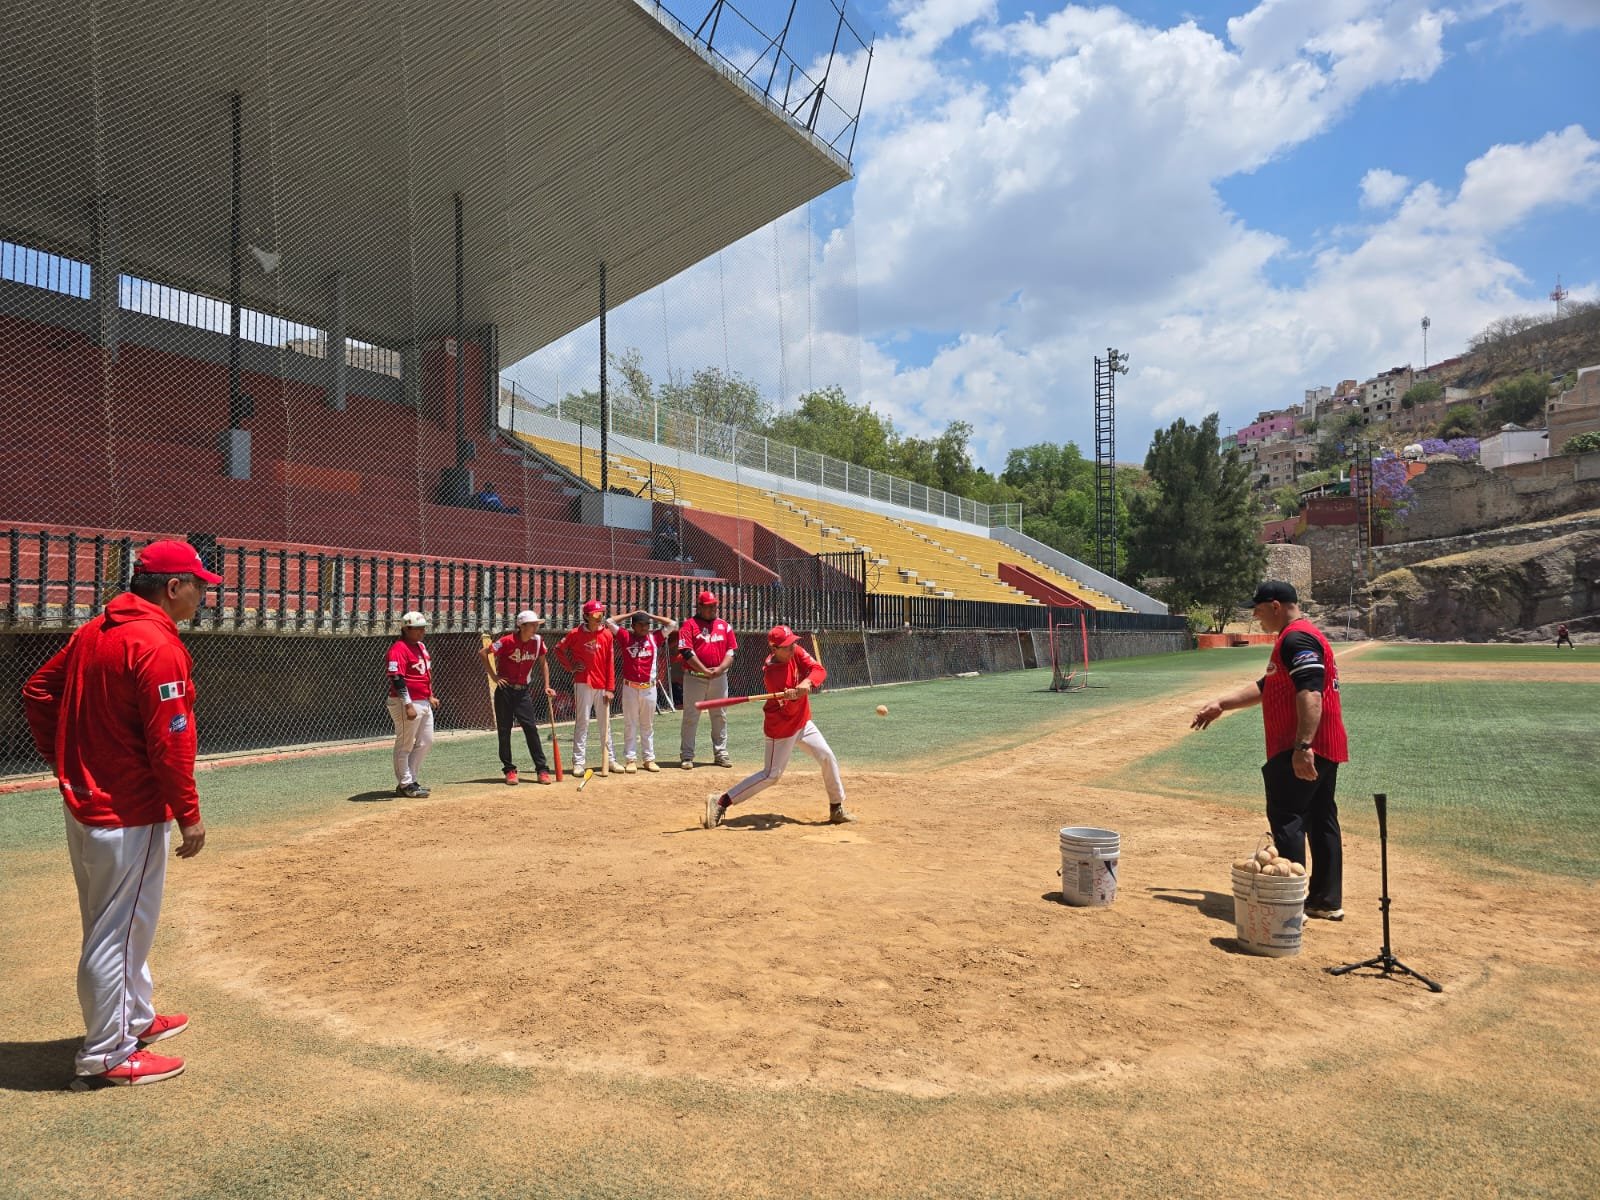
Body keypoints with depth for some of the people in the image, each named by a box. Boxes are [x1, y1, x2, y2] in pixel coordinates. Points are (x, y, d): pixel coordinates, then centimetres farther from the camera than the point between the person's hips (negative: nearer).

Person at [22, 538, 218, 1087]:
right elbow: (169, 740, -23)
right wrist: (189, 814, -16)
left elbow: (37, 691, 14)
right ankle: (108, 1055, 16)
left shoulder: (92, 632, 7)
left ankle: (137, 1017, 39)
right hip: (129, 814, -10)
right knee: (119, 932, 3)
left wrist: (66, 764, 16)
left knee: (116, 924, 22)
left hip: (84, 802, 10)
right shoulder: (157, 645, -21)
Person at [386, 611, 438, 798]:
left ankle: (410, 780, 24)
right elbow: (396, 678, -22)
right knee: (405, 746, 1)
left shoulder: (421, 646, 15)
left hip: (424, 703, 10)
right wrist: (408, 705, -25)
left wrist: (430, 696, 21)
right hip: (407, 704, -10)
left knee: (426, 742, 14)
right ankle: (405, 784, 9)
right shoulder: (399, 648, -15)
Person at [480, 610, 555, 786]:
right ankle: (509, 770, 13)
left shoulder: (537, 641, -3)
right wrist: (494, 676, -11)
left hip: (524, 691, 3)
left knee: (531, 728, -3)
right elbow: (483, 653, -12)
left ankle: (542, 770, -1)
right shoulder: (507, 641, -16)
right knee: (504, 730, 3)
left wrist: (547, 686, 6)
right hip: (505, 690, -3)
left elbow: (543, 662, 11)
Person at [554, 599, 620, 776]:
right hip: (583, 683, -3)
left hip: (602, 686, 3)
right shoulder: (576, 634, -5)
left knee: (606, 723, 10)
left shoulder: (607, 634, 2)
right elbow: (558, 649, 8)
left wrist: (610, 688, 0)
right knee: (582, 723, -1)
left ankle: (610, 759, 20)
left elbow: (609, 663, 2)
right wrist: (570, 666, 0)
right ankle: (578, 762, 3)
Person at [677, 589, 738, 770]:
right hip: (695, 678, -4)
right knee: (691, 717, 0)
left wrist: (720, 668, -11)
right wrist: (705, 671, -16)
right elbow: (687, 652, -11)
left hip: (719, 678, 4)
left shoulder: (724, 625, 11)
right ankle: (687, 756, 6)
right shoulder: (690, 624, -2)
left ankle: (720, 753, 17)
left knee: (720, 716, 8)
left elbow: (731, 651, 6)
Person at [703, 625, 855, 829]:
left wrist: (807, 683, -38)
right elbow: (789, 709, -25)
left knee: (828, 758, 7)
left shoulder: (796, 652, -7)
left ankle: (837, 808, 22)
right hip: (782, 728, -7)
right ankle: (721, 802, 0)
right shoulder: (770, 673, -25)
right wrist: (793, 697, -48)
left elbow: (819, 670, -17)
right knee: (771, 775, -5)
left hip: (803, 722, 7)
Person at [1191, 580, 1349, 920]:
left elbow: (1310, 694, -26)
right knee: (1321, 820, 14)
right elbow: (1265, 687, 26)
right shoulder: (1301, 636, 20)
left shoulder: (1296, 639, -14)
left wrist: (1303, 746, -32)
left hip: (1303, 749, -11)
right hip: (1325, 749, 11)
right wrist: (1221, 704, 24)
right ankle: (1327, 901, 22)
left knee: (1286, 818, -7)